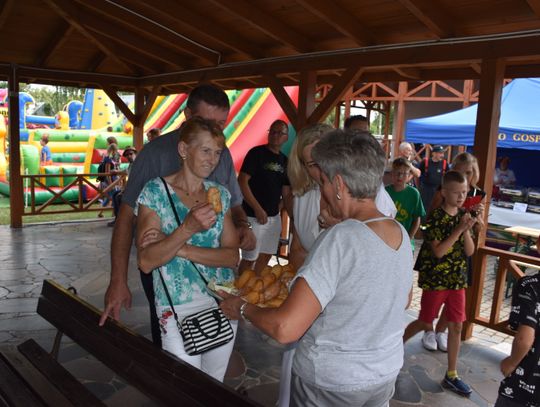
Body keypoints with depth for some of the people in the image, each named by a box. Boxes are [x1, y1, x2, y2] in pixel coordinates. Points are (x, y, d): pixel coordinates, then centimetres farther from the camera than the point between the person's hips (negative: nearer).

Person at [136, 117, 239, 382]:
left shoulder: (220, 194, 2)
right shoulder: (156, 191, -10)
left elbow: (232, 255, -6)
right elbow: (145, 262, -17)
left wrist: (179, 248, -19)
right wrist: (188, 228, -31)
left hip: (223, 303, 4)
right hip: (178, 310, -4)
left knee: (214, 387, 20)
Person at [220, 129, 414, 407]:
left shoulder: (339, 240, -28)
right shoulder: (401, 234, -6)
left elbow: (285, 329, -31)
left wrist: (242, 308, -13)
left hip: (331, 383, -6)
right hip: (386, 374, 7)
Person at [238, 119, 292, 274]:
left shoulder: (284, 161, 11)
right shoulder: (257, 153, -7)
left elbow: (286, 194, 15)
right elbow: (242, 181, -14)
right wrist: (257, 209, -17)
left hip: (274, 216, 7)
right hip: (254, 215, -6)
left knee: (266, 255, 15)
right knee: (249, 258, -2)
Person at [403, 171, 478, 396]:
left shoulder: (463, 216, 4)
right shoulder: (435, 217, -14)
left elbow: (470, 251, 0)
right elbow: (438, 251, -20)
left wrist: (467, 230, -16)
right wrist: (458, 229, -23)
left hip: (457, 280, 5)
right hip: (434, 280, -5)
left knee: (456, 326, 8)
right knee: (425, 323, 7)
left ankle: (451, 375, 20)